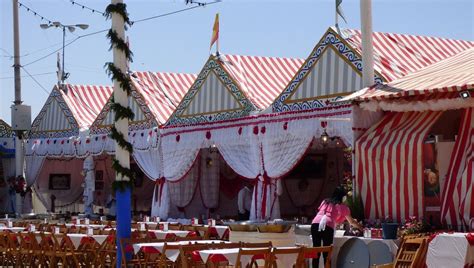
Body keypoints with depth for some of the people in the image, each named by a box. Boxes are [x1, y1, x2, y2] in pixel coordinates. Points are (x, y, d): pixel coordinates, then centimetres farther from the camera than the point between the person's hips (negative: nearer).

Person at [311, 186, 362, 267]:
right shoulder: (343, 207, 19)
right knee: (326, 253, 2)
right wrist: (361, 228, 48)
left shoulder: (325, 202, 28)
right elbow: (352, 222, 30)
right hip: (327, 226, -3)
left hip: (315, 223, 4)